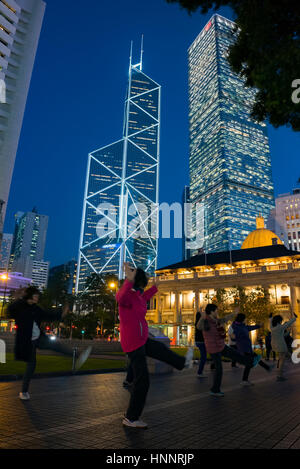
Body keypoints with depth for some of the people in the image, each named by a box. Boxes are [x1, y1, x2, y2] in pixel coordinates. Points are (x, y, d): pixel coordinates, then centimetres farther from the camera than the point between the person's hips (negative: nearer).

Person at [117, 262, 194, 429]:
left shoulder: (136, 293, 3)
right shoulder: (125, 294, -25)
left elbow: (143, 298, 28)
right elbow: (121, 298, -53)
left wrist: (156, 287, 37)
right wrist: (129, 280, -65)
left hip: (141, 339, 10)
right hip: (134, 344, -10)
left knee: (161, 349, 31)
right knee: (142, 381, 1)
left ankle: (183, 362, 59)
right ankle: (131, 418, 17)